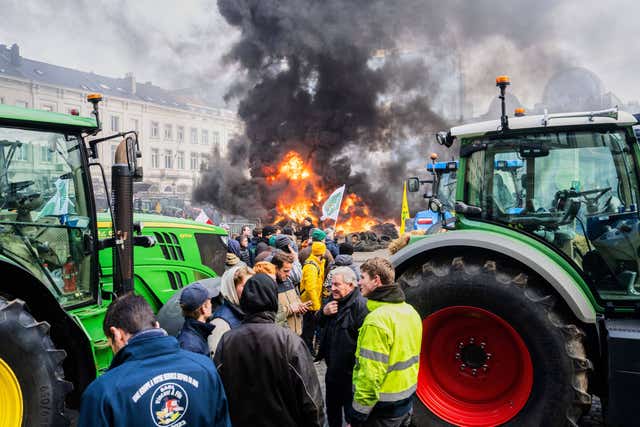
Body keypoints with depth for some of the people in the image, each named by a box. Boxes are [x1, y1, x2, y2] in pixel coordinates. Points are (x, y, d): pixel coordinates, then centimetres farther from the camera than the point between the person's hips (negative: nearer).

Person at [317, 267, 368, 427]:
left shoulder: (360, 304, -24)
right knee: (331, 407, 25)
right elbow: (320, 324, 14)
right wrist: (324, 312, -8)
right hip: (333, 367, 8)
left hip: (350, 371, -8)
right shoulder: (335, 300, 5)